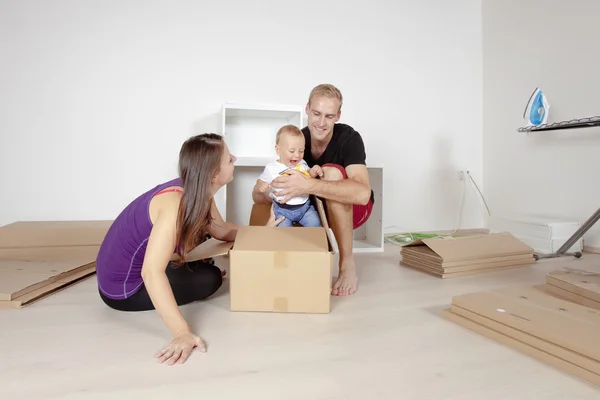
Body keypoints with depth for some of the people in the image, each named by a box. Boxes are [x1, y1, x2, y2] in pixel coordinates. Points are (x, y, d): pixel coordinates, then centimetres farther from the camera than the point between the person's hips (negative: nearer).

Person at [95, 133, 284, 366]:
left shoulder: (198, 192, -8)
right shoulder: (176, 203, -35)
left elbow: (221, 230, 6)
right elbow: (152, 272, -42)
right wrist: (182, 333, -43)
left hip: (137, 265, 8)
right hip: (122, 289, -8)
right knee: (211, 278, -7)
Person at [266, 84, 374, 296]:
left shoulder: (349, 138, -25)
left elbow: (362, 193, -41)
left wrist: (309, 185, -50)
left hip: (354, 209, -4)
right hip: (317, 209, 5)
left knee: (331, 172, -35)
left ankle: (347, 264, -24)